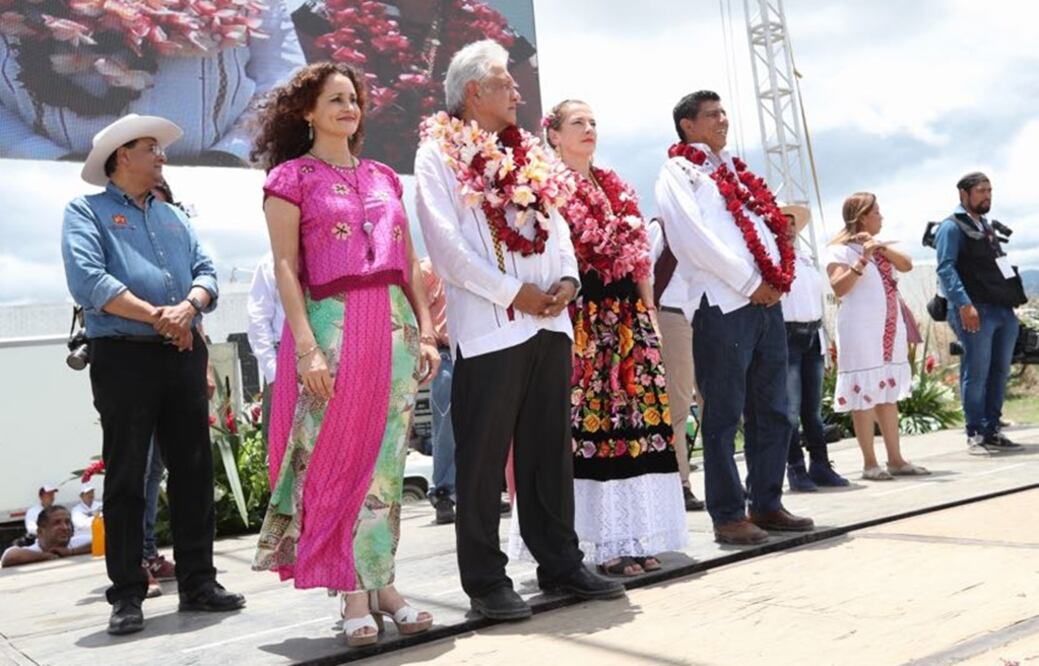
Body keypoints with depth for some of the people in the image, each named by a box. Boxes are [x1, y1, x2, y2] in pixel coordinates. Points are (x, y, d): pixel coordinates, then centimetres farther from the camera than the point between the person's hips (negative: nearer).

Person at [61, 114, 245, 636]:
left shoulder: (173, 217, 22)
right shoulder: (87, 212, 4)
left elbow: (205, 272, 11)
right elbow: (87, 279, -12)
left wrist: (188, 306, -11)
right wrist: (155, 316, -14)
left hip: (184, 355, 6)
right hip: (124, 356, -5)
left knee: (194, 469, 6)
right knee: (125, 477, 0)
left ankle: (198, 582, 15)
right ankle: (127, 596, 7)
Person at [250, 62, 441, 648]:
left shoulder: (383, 176, 17)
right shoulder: (291, 177, 2)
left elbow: (409, 263, 16)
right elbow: (287, 268, -6)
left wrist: (426, 330, 8)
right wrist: (307, 347, -15)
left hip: (393, 327, 5)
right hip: (332, 326, -5)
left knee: (385, 462, 6)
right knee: (339, 460, -1)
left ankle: (382, 583, 14)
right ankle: (354, 594, 6)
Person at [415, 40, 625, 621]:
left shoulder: (529, 154, 19)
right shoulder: (439, 154, -1)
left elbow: (556, 222, 17)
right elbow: (447, 245, -11)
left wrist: (567, 277, -2)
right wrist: (513, 293, -14)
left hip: (549, 323, 7)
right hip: (488, 328, -6)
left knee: (551, 448, 12)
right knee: (484, 457, -1)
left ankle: (560, 562, 23)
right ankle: (486, 580, 9)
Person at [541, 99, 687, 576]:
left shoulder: (616, 187, 20)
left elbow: (639, 253, 19)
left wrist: (649, 310, 14)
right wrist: (559, 301, -16)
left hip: (628, 313, 7)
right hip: (580, 315, -7)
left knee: (637, 418, 5)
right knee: (588, 421, -6)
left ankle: (635, 538, 13)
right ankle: (601, 544, 1)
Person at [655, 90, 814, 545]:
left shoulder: (733, 170, 23)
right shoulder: (677, 174, 1)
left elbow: (771, 223, 18)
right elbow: (695, 238, -13)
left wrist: (779, 278, 0)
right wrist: (750, 283, -14)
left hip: (766, 301, 8)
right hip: (722, 304, -8)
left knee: (772, 410, 10)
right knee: (724, 415, -3)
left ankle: (767, 504, 20)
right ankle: (728, 516, 4)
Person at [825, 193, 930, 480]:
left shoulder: (879, 247, 18)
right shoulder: (840, 250, -6)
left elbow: (907, 265, 6)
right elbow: (839, 288, -18)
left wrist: (881, 247, -4)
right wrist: (863, 260, -25)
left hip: (890, 330, 8)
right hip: (861, 333, -8)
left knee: (889, 394, 9)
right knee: (865, 396, -5)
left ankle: (896, 460, 13)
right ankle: (870, 463, -2)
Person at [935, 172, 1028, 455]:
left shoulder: (988, 226, 22)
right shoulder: (952, 227, -3)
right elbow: (946, 269, -14)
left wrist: (1014, 297, 17)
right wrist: (964, 305, -24)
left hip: (1004, 309, 8)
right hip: (976, 311, -8)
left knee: (1000, 372, 9)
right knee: (976, 373, -5)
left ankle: (993, 430, 17)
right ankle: (975, 435, 2)